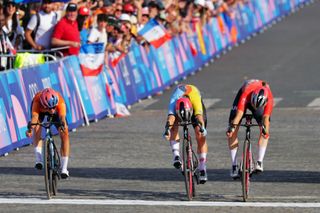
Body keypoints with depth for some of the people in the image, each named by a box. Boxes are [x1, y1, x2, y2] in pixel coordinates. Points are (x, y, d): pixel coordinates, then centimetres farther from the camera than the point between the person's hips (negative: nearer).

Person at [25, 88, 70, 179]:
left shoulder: (60, 102, -42)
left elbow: (62, 117, -55)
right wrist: (30, 128, -74)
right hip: (41, 110, 0)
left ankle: (64, 169, -12)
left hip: (56, 113, 0)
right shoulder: (37, 101, -43)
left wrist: (63, 125, -77)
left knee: (64, 134, -17)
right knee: (37, 127, -30)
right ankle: (38, 158, -28)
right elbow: (34, 117, -54)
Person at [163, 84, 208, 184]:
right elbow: (171, 116, -54)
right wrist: (167, 130, -73)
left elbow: (199, 115, -55)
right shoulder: (174, 100, -41)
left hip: (195, 104, -1)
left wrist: (202, 128, -74)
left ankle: (202, 169, -8)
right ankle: (176, 155, -28)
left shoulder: (195, 99, -43)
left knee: (200, 136, -13)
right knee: (174, 126, -31)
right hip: (178, 105, 1)